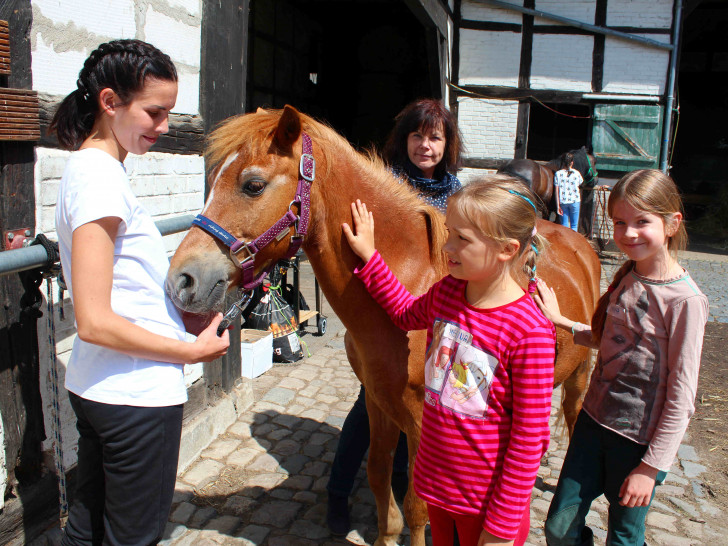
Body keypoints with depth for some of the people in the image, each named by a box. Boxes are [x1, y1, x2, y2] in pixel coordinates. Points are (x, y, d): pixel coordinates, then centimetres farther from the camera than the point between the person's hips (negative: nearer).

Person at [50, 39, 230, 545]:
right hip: (138, 395, -9)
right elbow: (95, 323, -23)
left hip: (95, 387, 9)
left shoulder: (91, 167, 10)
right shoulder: (100, 176, -19)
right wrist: (193, 350, -14)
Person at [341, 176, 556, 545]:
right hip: (435, 482, 6)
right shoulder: (446, 292, -7)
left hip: (486, 501, -6)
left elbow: (529, 440, -20)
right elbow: (407, 315, 17)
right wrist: (368, 256, 12)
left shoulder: (529, 332, -26)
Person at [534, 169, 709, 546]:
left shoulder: (685, 300, -19)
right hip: (595, 418, 6)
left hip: (640, 441, -5)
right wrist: (561, 321, 5)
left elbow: (681, 397, -16)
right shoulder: (625, 278, 2)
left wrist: (652, 467, -14)